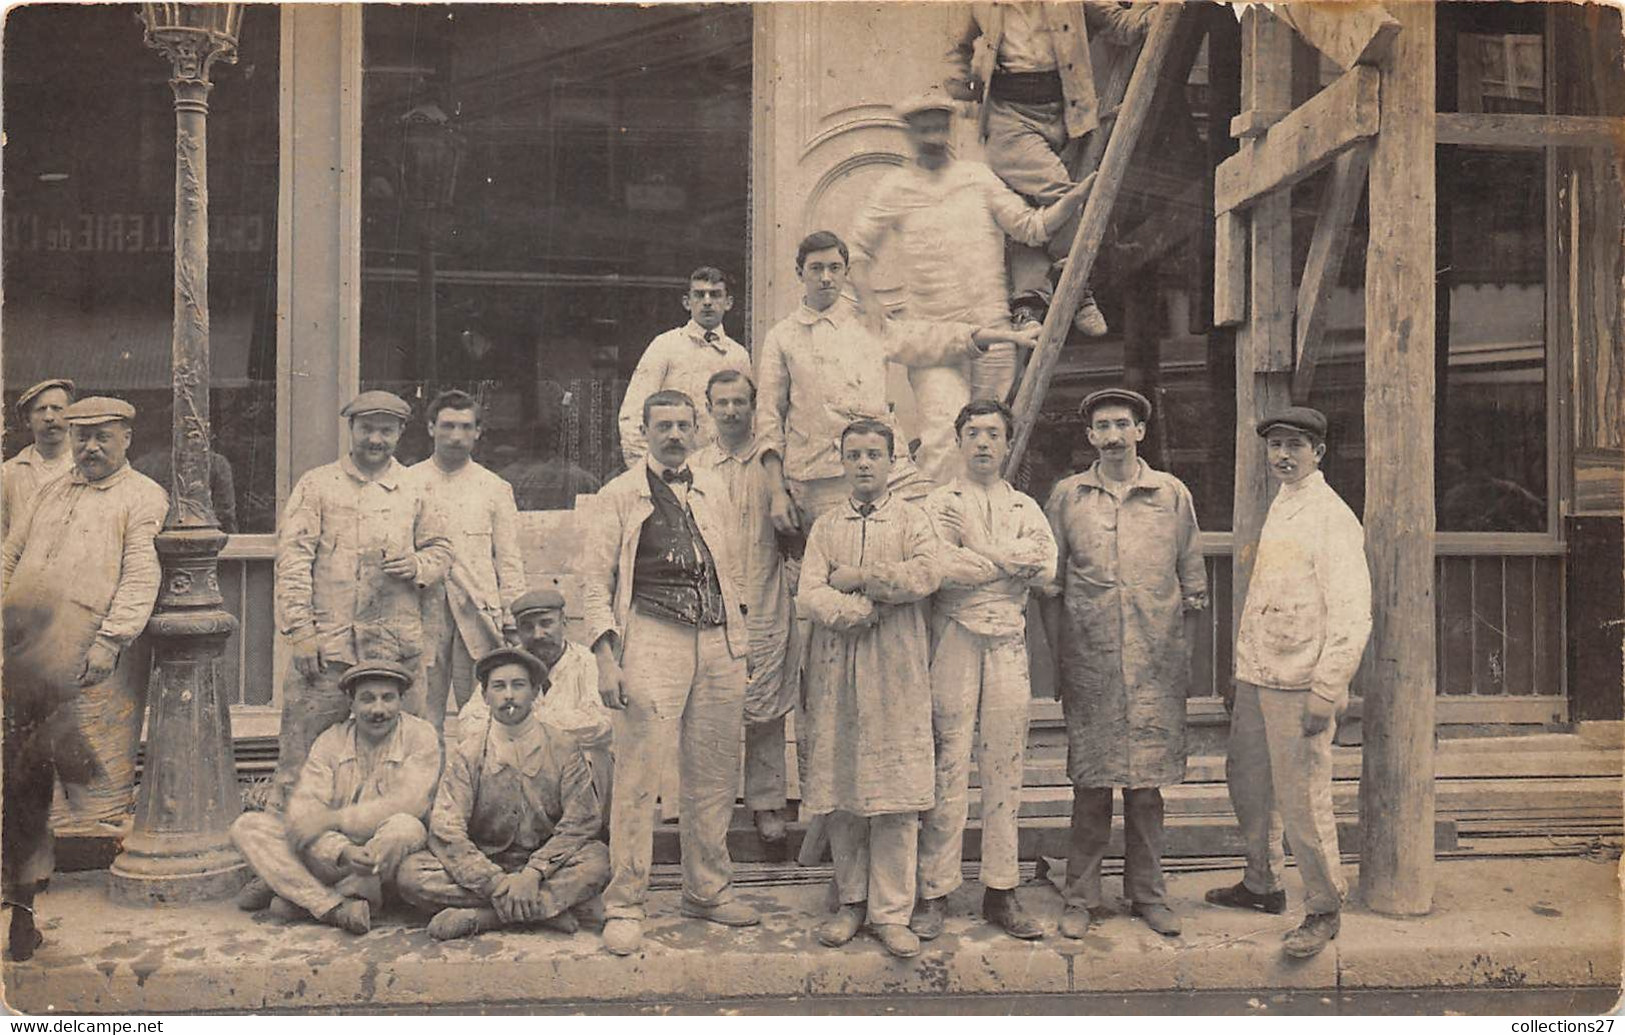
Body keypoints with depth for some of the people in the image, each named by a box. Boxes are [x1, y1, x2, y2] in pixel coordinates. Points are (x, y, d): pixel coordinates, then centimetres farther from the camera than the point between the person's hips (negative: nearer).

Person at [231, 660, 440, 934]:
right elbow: (304, 807, -9)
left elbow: (408, 803, -19)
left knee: (405, 827, -35)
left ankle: (297, 895, -18)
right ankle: (335, 908, -26)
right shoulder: (331, 740, 3)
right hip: (330, 858, 3)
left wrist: (331, 819, -21)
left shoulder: (420, 736, -4)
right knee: (248, 827, -10)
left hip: (388, 861, -3)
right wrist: (342, 850, -29)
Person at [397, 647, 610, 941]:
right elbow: (445, 830, -9)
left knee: (598, 860, -29)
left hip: (545, 866, -1)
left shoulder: (563, 748, 1)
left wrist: (533, 873, -22)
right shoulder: (465, 754, 2)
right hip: (482, 868, 1)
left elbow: (580, 820, -7)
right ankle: (550, 907, -27)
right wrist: (497, 883, -22)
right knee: (412, 874, -25)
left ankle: (478, 917, -27)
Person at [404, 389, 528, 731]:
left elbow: (509, 562, 10)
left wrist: (513, 626, 3)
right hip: (422, 615, 0)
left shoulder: (495, 489, 12)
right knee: (421, 718, 0)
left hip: (478, 617, 0)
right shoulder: (405, 484, 10)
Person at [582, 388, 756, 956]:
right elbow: (595, 579, 0)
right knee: (638, 776, -7)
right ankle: (624, 904, 4)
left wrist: (740, 648, 16)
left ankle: (708, 889, 23)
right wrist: (606, 656, -11)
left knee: (714, 775, 9)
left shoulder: (713, 493, 18)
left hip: (717, 642, 5)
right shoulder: (619, 495, 4)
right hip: (653, 639, -4)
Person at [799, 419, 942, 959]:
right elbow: (808, 596, 1)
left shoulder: (912, 519, 9)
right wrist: (865, 610, -12)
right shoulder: (825, 526, 14)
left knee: (896, 793, -4)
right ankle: (852, 901, 17)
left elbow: (925, 576, -11)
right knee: (838, 790, 3)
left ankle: (891, 911, 5)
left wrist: (855, 578, -7)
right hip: (836, 670, 2)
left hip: (897, 671, -2)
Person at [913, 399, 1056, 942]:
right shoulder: (937, 504, 8)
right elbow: (939, 567, -12)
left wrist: (973, 553, -8)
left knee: (1005, 770, 5)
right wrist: (1010, 559, -5)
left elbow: (1046, 570, -2)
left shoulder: (1025, 508, 17)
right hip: (954, 642, -3)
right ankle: (934, 892, 4)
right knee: (947, 769, -4)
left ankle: (1001, 892, 13)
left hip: (1008, 645, 3)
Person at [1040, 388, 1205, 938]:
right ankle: (1080, 898, 13)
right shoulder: (1067, 496, 6)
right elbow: (1051, 585, 7)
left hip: (1155, 663, 1)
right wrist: (1059, 656, 3)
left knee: (1147, 782, 6)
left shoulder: (1172, 494, 7)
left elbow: (1192, 577, 13)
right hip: (1089, 663, 0)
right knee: (1090, 783, 2)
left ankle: (1147, 893, 19)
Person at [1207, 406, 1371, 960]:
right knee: (1247, 781, 17)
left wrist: (1326, 690, -20)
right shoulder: (1279, 509, 16)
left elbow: (1351, 615, -16)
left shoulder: (1332, 518, -11)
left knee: (1302, 800, -4)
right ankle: (1261, 884, 34)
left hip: (1299, 685, -9)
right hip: (1256, 679, 9)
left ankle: (1323, 909, 12)